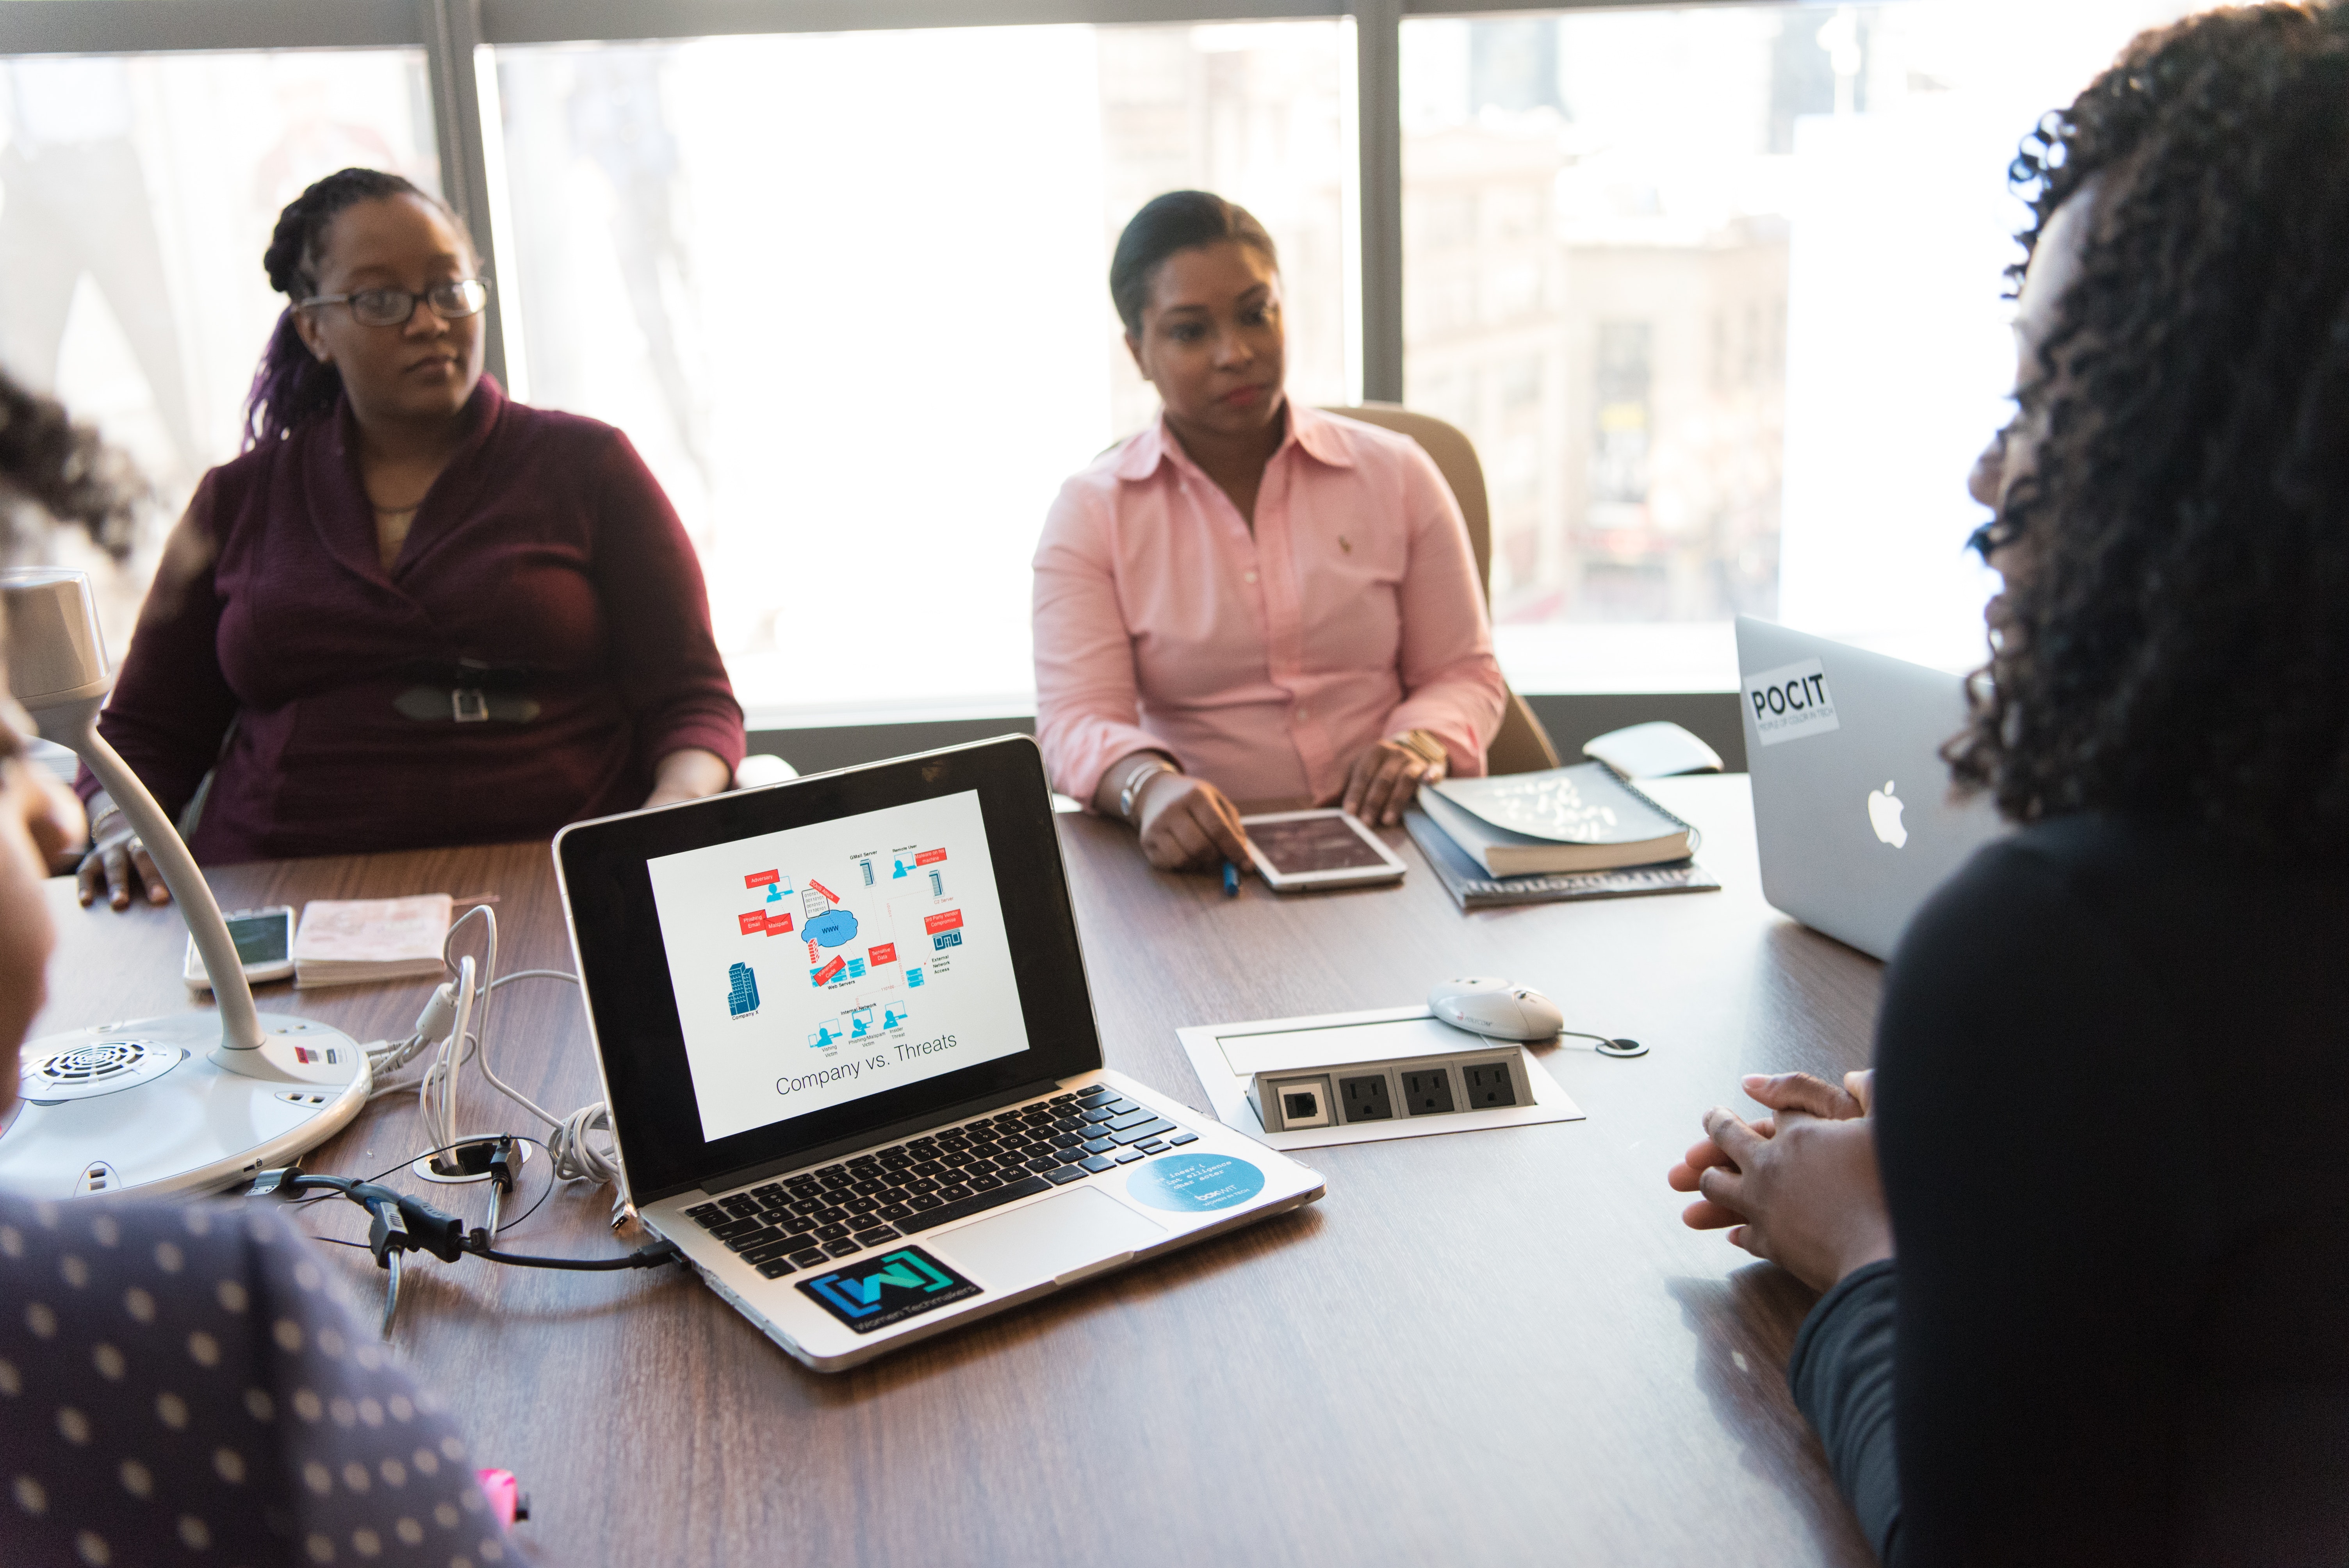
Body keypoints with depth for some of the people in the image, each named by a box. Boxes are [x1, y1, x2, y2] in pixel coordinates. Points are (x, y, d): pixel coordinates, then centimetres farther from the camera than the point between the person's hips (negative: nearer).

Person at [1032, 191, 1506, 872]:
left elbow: (1464, 674, 9)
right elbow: (1075, 723, -11)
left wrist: (1423, 745, -15)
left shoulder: (1396, 475, 5)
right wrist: (1149, 787, -35)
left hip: (1386, 840, 0)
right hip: (1207, 851, 0)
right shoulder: (1090, 514, 0)